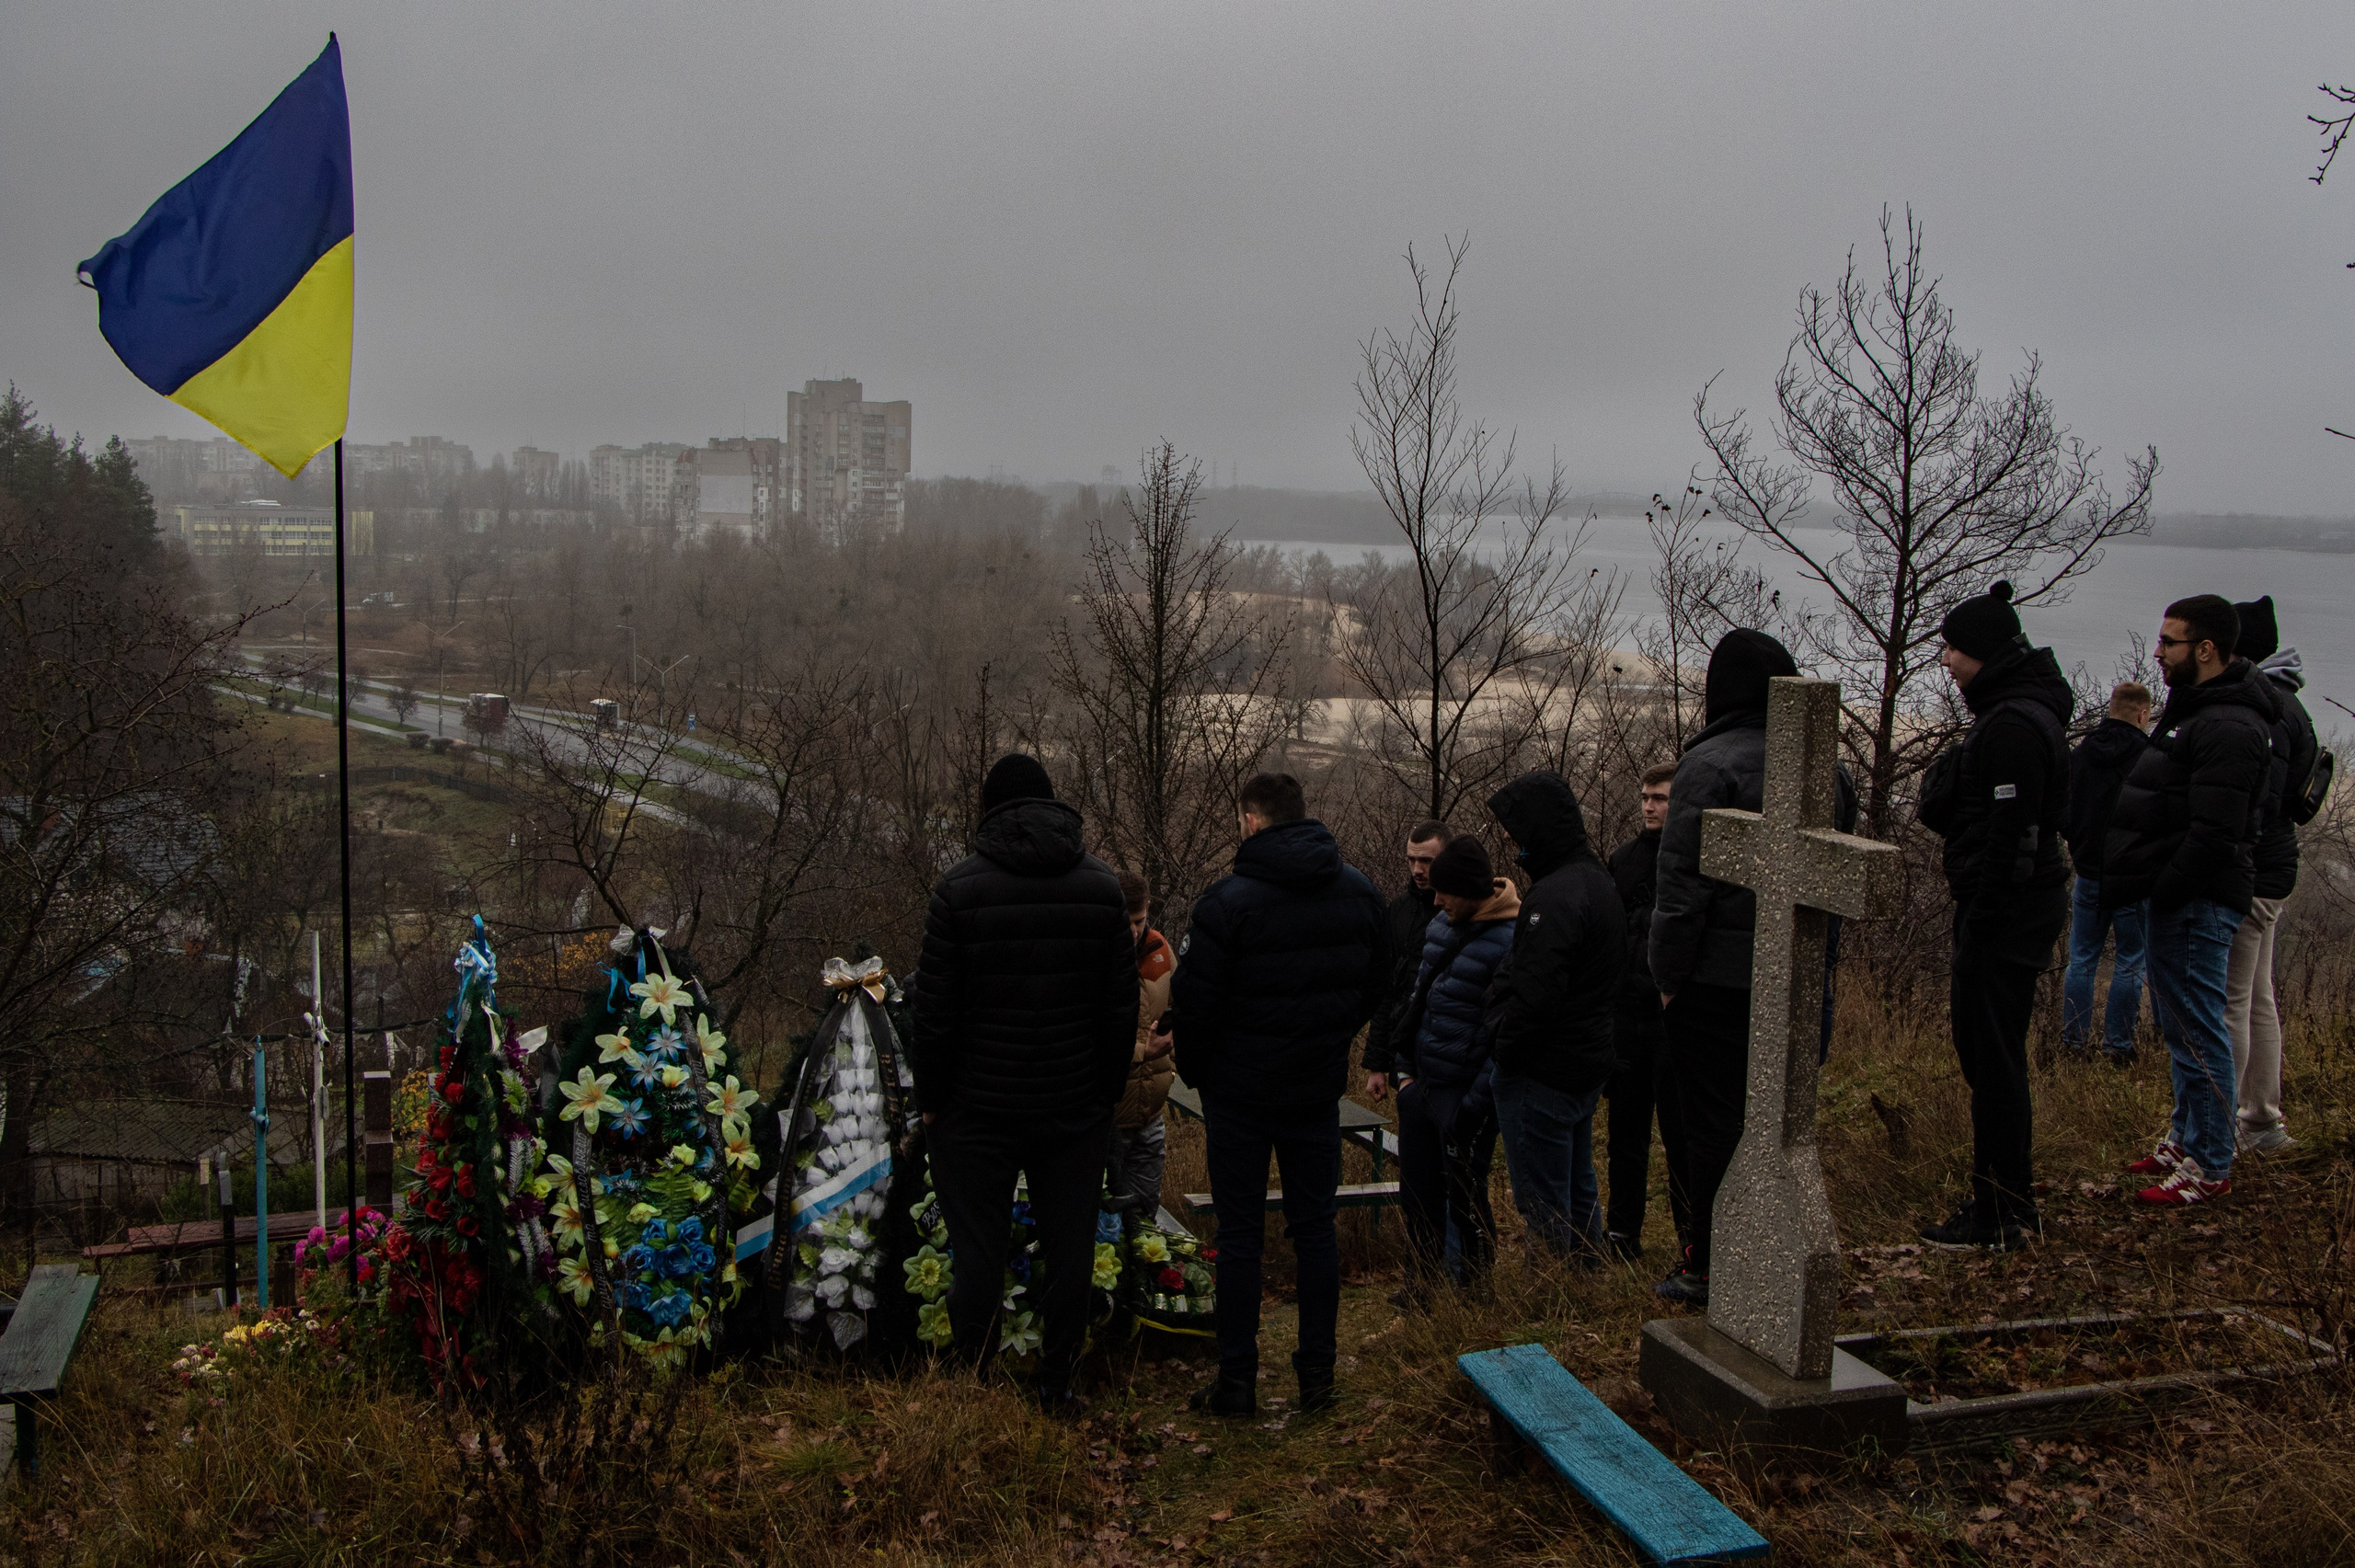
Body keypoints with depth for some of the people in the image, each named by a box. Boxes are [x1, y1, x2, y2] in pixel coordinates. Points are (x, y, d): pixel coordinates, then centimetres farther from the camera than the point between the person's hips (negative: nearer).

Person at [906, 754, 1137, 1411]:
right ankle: (1057, 1382, 20)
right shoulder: (1103, 886, 2)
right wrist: (1108, 1090, 11)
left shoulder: (961, 887, -9)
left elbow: (933, 1007, -8)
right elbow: (1123, 1005, 4)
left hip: (977, 1110, -2)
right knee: (1070, 1249, 11)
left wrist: (929, 1097, 2)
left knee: (979, 1252, 7)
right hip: (1077, 1109, 3)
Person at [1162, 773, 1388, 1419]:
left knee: (1240, 1233, 5)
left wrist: (1195, 1069, 4)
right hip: (1319, 1088, 4)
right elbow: (1376, 985, 11)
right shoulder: (1359, 892, 1)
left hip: (1240, 1091, -4)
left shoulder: (1229, 901, -18)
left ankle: (1237, 1379, 11)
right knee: (1315, 1226, 12)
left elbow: (1195, 1001, -14)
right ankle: (1317, 1374, 18)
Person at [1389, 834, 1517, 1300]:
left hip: (1463, 1094, -8)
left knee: (1465, 1200, 4)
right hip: (1421, 1086, 8)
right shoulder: (1441, 925, 8)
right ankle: (1422, 1282, 30)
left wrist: (1477, 1101, -17)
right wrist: (1406, 1067, 15)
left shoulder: (1508, 942, -18)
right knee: (1416, 1193, 16)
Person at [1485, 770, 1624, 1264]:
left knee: (1543, 1206, 0)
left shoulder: (1554, 897, -23)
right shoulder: (1598, 879, 11)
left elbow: (1534, 995, -28)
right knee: (1578, 1194, 21)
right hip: (1589, 1065, 10)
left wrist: (1502, 1051, -13)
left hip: (1543, 1075, -10)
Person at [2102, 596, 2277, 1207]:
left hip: (2198, 902, -11)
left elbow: (2214, 833, -26)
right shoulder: (2196, 708, 14)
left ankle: (2211, 1167, 4)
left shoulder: (2227, 727, -20)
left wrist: (2163, 891, -19)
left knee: (2198, 1030, -4)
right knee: (2183, 1025, 19)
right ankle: (2187, 1139, 31)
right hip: (2186, 897, 11)